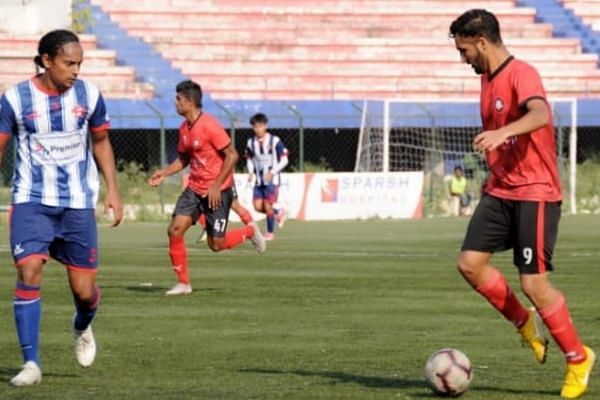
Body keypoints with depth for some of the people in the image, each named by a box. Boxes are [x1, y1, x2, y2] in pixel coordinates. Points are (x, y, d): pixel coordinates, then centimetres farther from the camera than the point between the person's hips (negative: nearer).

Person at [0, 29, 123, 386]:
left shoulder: (89, 95, -1)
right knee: (29, 271, -20)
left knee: (84, 289, 2)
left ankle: (83, 329, 39)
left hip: (78, 202, 2)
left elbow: (101, 142, 13)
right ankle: (32, 364, -16)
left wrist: (113, 190, 6)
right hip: (32, 200, -2)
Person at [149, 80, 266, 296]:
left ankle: (250, 231, 27)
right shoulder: (184, 128, 6)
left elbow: (232, 155, -18)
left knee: (216, 244, -3)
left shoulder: (209, 126, -19)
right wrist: (164, 173, 5)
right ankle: (183, 283, 1)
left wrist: (216, 186, -20)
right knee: (174, 230, -9)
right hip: (194, 189, 7)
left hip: (217, 191, -7)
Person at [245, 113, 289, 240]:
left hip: (272, 179, -5)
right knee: (258, 206, -3)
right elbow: (249, 159, 18)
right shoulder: (251, 143, 3)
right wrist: (251, 172, -1)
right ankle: (279, 213, 25)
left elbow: (284, 160, -7)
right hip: (259, 180, 5)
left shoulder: (275, 141, -10)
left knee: (268, 206, -10)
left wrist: (272, 172, -18)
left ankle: (270, 232, 5)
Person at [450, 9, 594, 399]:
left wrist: (503, 133, -52)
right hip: (500, 191, 8)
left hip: (535, 193, -8)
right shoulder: (488, 78, 13)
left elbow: (540, 114, -37)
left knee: (534, 283, -9)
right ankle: (525, 324, 15)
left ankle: (578, 357, 9)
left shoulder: (521, 74, -15)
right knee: (470, 263, -6)